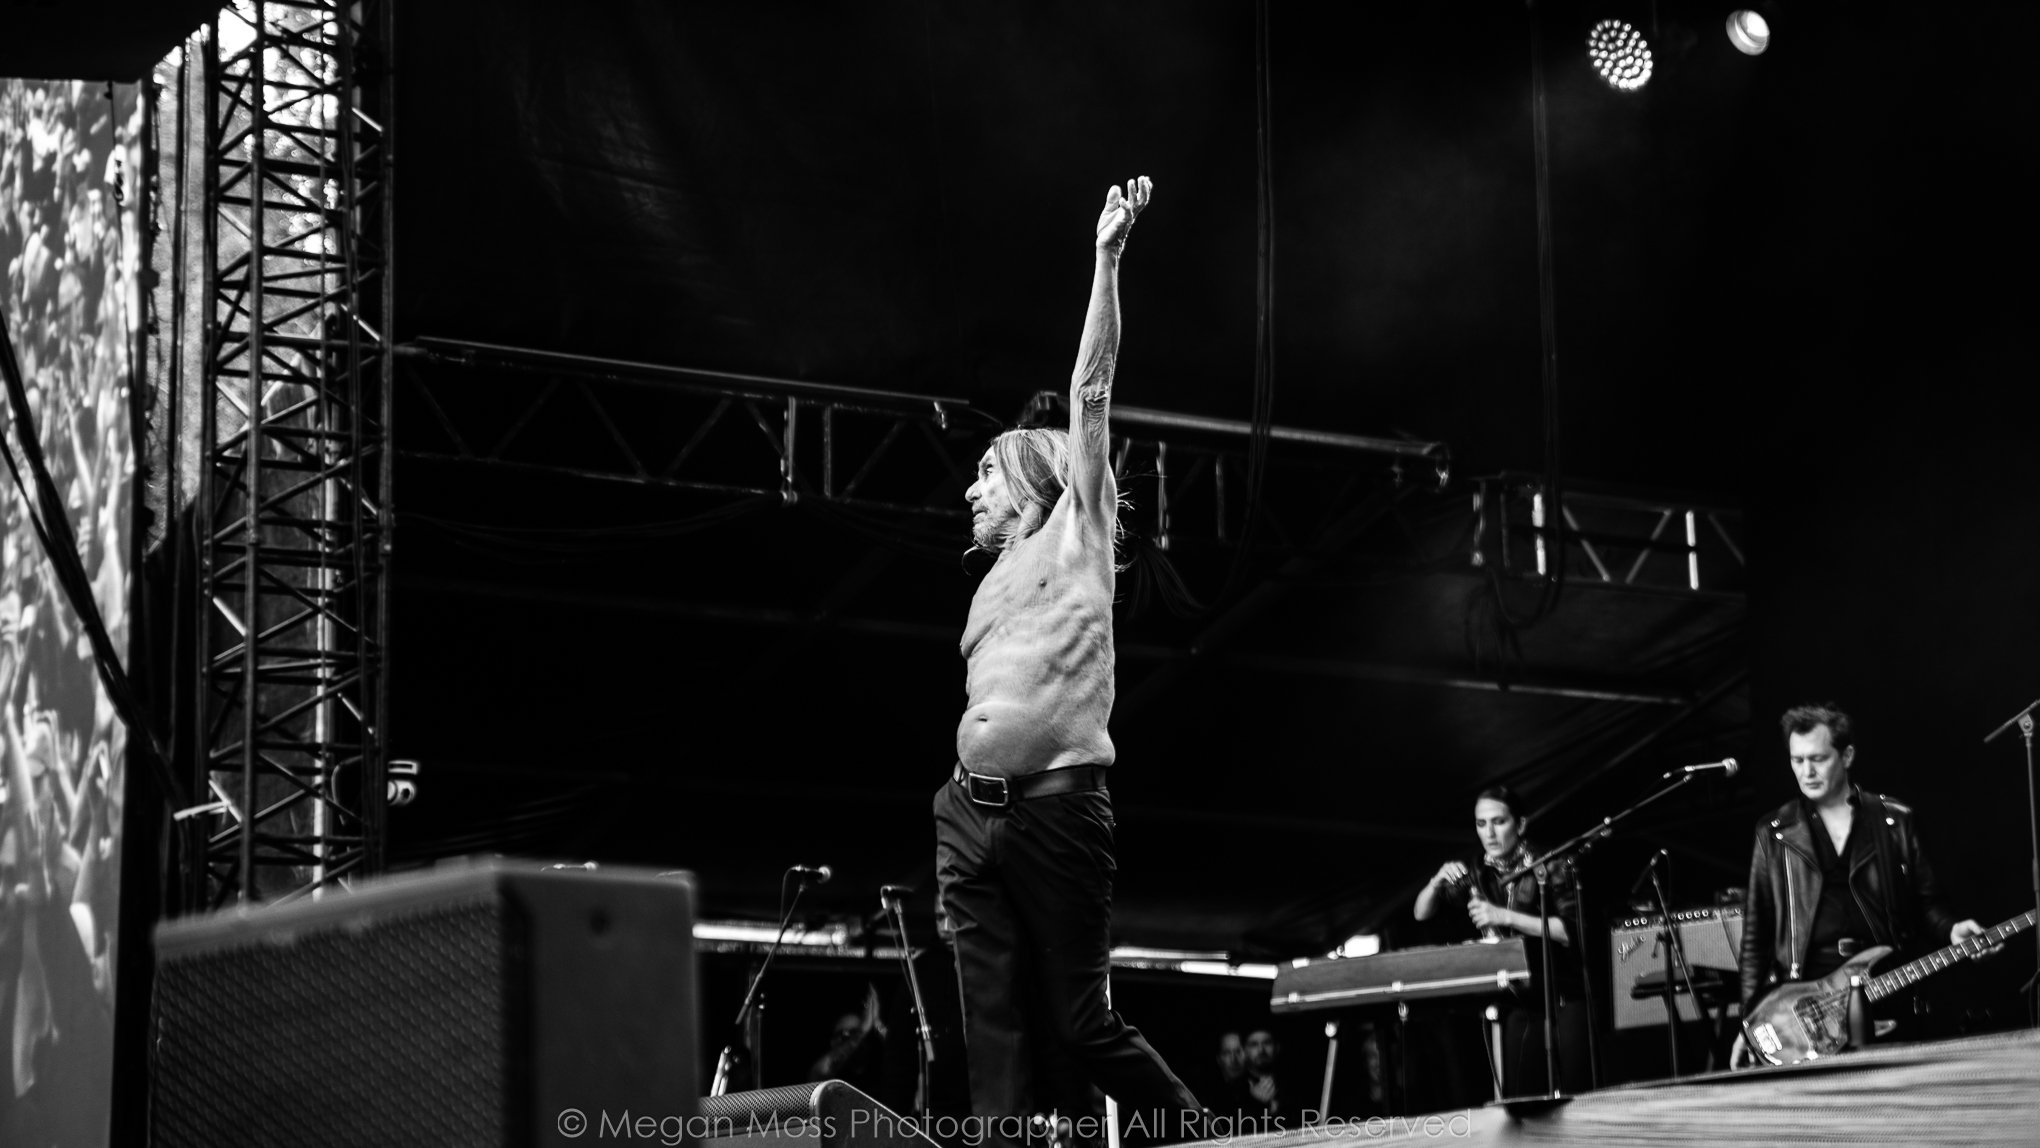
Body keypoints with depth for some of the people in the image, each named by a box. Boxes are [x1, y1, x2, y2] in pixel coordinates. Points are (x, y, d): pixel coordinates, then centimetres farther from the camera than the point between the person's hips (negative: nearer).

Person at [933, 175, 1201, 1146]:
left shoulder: (1074, 535, 7)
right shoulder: (992, 584, 24)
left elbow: (1090, 390, 1)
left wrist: (1107, 256, -2)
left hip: (1055, 806, -6)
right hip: (970, 811, 6)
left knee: (1078, 1024, -5)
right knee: (997, 1030, -1)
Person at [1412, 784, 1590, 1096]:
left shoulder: (1551, 866, -5)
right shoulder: (1474, 871, 8)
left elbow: (1571, 930, -14)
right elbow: (1422, 914, 6)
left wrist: (1506, 917, -20)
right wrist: (1437, 881, -14)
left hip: (1563, 998, -3)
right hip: (1515, 1002, 3)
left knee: (1575, 1095, -9)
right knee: (1521, 1097, -4)